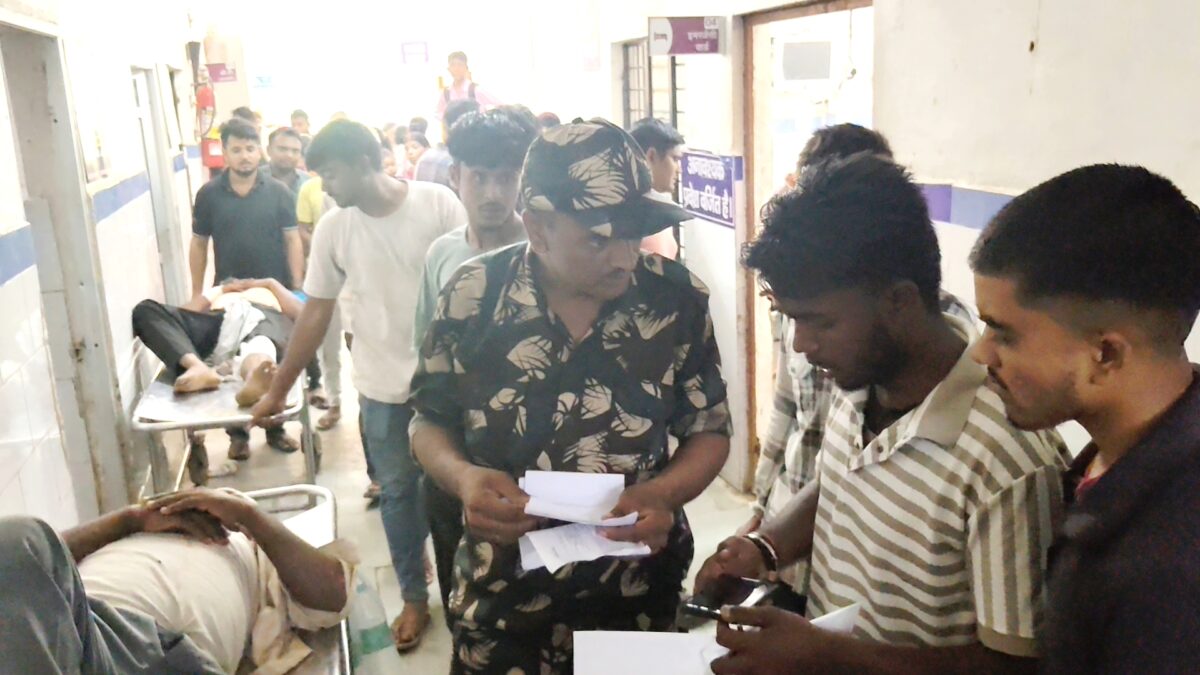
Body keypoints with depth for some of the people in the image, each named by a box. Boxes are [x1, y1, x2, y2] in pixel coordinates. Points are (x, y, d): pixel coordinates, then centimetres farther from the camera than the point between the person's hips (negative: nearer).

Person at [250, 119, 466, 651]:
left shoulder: (438, 203, -12)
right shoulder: (333, 229, -3)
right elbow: (316, 314, 3)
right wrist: (278, 390, 6)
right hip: (383, 386, 2)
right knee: (397, 492, 12)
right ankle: (414, 597, 30)